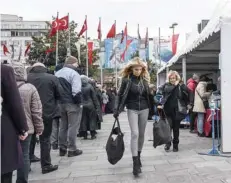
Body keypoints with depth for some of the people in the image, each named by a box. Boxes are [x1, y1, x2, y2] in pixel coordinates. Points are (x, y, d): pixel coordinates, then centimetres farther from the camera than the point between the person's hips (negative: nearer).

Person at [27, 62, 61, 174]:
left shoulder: (27, 77, 1)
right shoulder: (52, 78, -4)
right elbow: (59, 95, -2)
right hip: (47, 113, -2)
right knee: (45, 140, 7)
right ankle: (46, 165, 11)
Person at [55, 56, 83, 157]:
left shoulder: (57, 73, 12)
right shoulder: (73, 73, -12)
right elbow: (76, 91, -21)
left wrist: (59, 100, 15)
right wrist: (79, 102, -11)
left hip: (61, 103, 7)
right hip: (72, 104, -7)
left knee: (63, 126, 15)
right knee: (73, 127, 1)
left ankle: (62, 148, 21)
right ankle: (72, 149, 6)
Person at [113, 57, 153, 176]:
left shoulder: (144, 79, 3)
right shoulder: (126, 79, -8)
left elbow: (148, 95, 10)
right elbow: (120, 95, -4)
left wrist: (153, 108, 10)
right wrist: (116, 110, -9)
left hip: (144, 109, 4)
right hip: (132, 110, -4)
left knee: (141, 134, 9)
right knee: (135, 133, -12)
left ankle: (138, 156, 25)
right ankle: (135, 162, -10)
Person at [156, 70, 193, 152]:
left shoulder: (181, 86, -2)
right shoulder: (166, 85, 0)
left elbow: (189, 94, 6)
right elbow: (158, 93, 6)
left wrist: (189, 104, 4)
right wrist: (159, 103, -3)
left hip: (177, 111, 0)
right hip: (168, 110, 0)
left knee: (176, 128, 8)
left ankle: (175, 145, 21)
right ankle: (168, 143, 10)